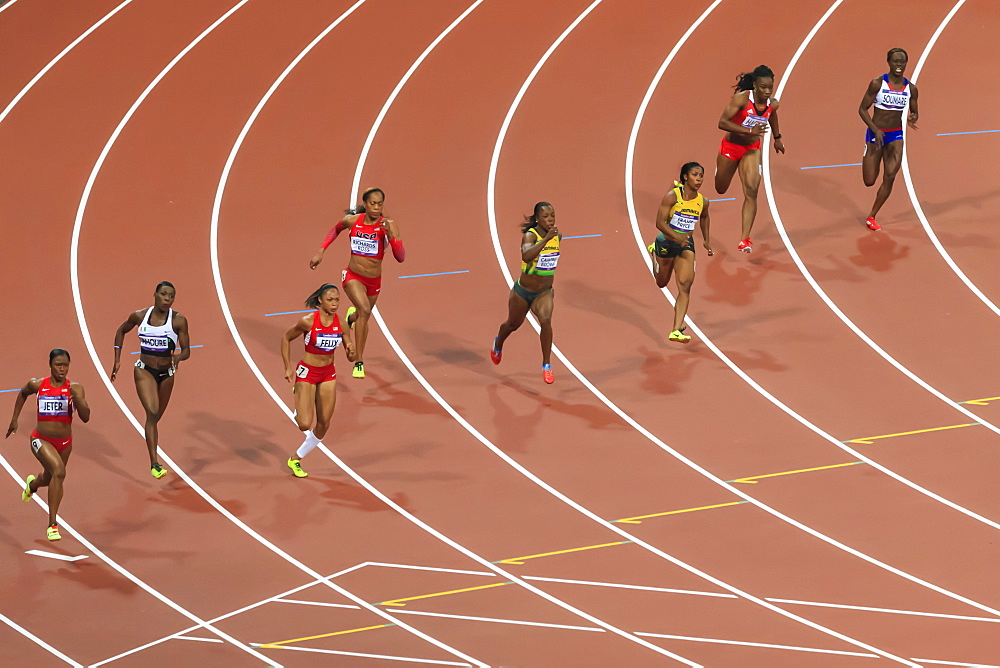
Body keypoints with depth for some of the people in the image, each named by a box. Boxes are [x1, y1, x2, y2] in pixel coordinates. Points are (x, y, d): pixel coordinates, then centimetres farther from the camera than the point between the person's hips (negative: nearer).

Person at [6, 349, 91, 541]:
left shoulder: (75, 388, -11)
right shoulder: (37, 385, -9)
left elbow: (85, 417, -19)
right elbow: (23, 394, 15)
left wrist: (75, 396, -33)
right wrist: (14, 419, 15)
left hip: (64, 442, 3)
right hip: (41, 439, -3)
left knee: (49, 479, 25)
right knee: (59, 471, -29)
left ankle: (32, 483, 66)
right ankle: (52, 524, -22)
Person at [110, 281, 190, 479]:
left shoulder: (178, 321, -8)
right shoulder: (139, 316, -5)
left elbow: (186, 351, -6)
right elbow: (121, 331, 14)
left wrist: (179, 356, -30)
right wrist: (117, 360, 11)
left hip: (166, 373, 2)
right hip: (144, 371, -2)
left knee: (156, 417, 15)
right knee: (152, 413, -20)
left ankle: (153, 457, 39)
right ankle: (154, 464, -27)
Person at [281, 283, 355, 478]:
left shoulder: (341, 324, -8)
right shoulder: (308, 321, -19)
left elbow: (351, 358, 0)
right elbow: (286, 338, -3)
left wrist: (351, 351, -24)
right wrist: (288, 367, -6)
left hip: (328, 374, 4)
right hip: (306, 373, -4)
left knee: (324, 425, 6)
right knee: (305, 425, -12)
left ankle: (296, 458, 26)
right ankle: (299, 414, 25)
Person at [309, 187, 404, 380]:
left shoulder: (388, 225, -15)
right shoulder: (352, 221, -9)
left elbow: (400, 257, -22)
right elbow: (336, 230, 15)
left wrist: (390, 235, -35)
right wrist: (321, 251, 9)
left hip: (374, 280, 2)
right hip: (353, 276, -2)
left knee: (362, 317, 23)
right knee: (364, 309, -28)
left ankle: (352, 316, 64)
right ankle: (358, 363, -24)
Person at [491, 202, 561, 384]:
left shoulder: (557, 236, -6)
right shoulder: (530, 235, -24)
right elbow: (526, 256, -46)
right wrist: (546, 239, -50)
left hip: (544, 292, 2)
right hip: (523, 291, -2)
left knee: (545, 320, -25)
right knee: (513, 324, 21)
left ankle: (547, 366, -18)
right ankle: (498, 344, 57)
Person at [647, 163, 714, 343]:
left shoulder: (702, 202, -7)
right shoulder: (672, 196, -21)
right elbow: (660, 222, -25)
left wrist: (707, 240, 16)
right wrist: (676, 236, -38)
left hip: (686, 245, 2)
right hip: (666, 242, -2)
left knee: (685, 285, -15)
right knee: (662, 283, 22)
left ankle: (676, 331, -17)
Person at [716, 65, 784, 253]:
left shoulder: (772, 104, -12)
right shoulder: (742, 99, -27)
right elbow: (722, 123, -33)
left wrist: (777, 137, 25)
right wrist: (750, 131, -42)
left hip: (752, 150, 2)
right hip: (730, 147, -2)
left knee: (751, 192, -16)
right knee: (721, 189, 19)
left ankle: (745, 240, -17)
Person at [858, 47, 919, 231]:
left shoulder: (910, 88, -1)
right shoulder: (877, 84, -12)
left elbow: (914, 113, 12)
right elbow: (862, 109, -8)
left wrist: (912, 118, -14)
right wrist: (875, 130, -21)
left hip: (896, 135, 2)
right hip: (875, 133, -2)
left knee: (890, 177, -12)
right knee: (869, 181, 1)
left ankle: (872, 217, 5)